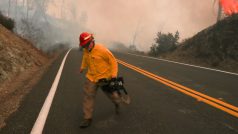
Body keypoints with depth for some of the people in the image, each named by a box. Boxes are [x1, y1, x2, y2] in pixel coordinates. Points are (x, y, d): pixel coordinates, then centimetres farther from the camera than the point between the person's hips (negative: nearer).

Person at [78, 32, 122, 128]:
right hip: (91, 78, 5)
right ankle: (87, 118, 6)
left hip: (104, 77, -5)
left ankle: (117, 103, 51)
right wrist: (82, 67, 27)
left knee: (110, 93, 15)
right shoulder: (86, 50, -3)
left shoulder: (102, 50, -24)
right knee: (88, 96, -3)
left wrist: (113, 75, -21)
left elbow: (113, 61, -18)